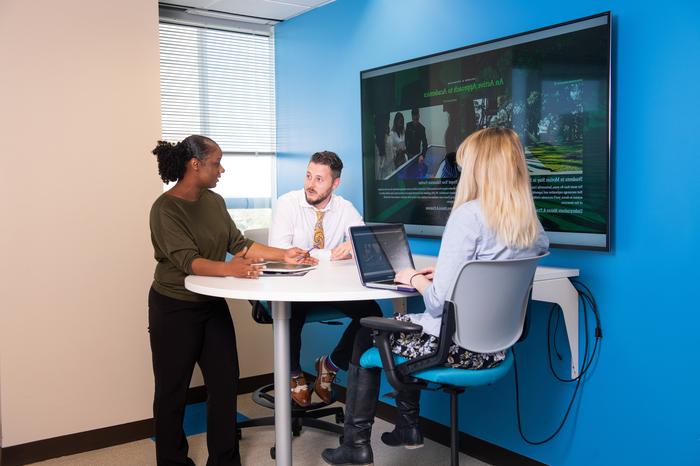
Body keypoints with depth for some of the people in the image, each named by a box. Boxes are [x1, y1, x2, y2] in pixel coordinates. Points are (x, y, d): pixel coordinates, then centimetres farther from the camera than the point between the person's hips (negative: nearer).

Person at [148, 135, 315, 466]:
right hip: (174, 309, -6)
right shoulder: (165, 209, -20)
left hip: (212, 304, 7)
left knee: (225, 384, 8)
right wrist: (232, 269, -46)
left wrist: (283, 255, -7)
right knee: (172, 391, 8)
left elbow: (238, 243, 2)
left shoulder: (214, 201, 2)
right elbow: (189, 261, -30)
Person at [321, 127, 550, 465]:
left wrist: (415, 278, -4)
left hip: (456, 345, -8)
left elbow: (439, 300, -24)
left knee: (367, 335, 17)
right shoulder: (531, 223, 2)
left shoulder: (469, 214, -21)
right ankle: (408, 428, 37)